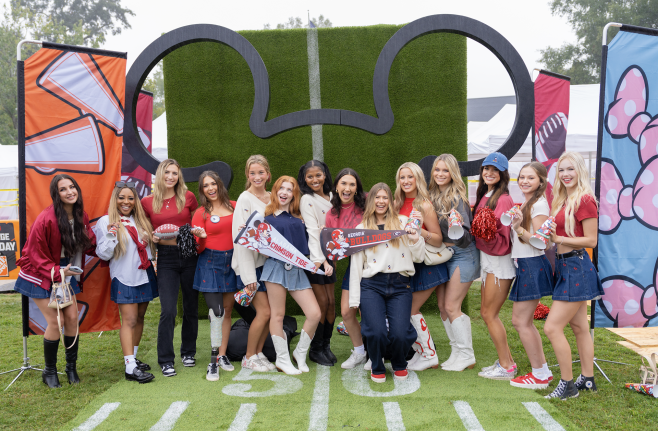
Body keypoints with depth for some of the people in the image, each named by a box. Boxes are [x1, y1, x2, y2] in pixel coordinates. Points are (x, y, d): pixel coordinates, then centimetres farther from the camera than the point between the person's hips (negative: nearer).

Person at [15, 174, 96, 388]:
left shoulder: (81, 216, -4)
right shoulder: (46, 219, -24)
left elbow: (89, 244, 2)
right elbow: (36, 255, -17)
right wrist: (56, 273, -26)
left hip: (66, 272, 6)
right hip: (41, 274, -6)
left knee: (72, 318, 2)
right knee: (55, 320, -8)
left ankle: (71, 368, 19)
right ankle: (49, 372, 12)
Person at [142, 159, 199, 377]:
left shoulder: (188, 197, 2)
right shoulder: (147, 202, 1)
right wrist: (153, 237, -9)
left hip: (189, 255, 1)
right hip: (166, 258, -1)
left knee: (191, 307, 10)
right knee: (168, 311, -7)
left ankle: (188, 352, 28)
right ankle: (166, 360, 6)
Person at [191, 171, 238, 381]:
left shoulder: (234, 206, 6)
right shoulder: (200, 213, 0)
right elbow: (199, 248, -3)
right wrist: (201, 237, -22)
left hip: (232, 261, 3)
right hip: (210, 263, -3)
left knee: (228, 310, 9)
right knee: (216, 311, -13)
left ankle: (222, 355, 21)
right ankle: (213, 361, -4)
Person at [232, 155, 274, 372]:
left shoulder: (272, 198, 10)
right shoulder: (245, 199, -9)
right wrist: (248, 274, -16)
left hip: (268, 261, 6)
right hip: (250, 263, -6)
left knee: (269, 312, 5)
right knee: (264, 311, -7)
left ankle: (258, 353, 22)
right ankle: (249, 357, 11)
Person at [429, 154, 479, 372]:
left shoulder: (457, 198, -17)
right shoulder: (433, 196, 4)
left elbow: (464, 236, -22)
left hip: (462, 254, -7)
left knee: (451, 306, -7)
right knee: (442, 305, 8)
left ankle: (467, 356, 7)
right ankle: (456, 352, 20)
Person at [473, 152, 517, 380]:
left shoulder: (503, 200, -16)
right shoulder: (484, 196, 9)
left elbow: (503, 241, -19)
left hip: (499, 262, -9)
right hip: (487, 260, 9)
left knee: (489, 313, -2)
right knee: (488, 313, 14)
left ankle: (506, 367, 10)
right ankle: (506, 360, 25)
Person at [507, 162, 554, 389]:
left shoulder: (539, 204, -12)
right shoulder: (525, 204, 16)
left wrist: (518, 228, -29)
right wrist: (514, 225, 7)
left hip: (532, 266, -10)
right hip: (523, 266, 10)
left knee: (522, 322, -4)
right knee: (520, 320, 14)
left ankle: (539, 375, 7)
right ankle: (543, 371, 23)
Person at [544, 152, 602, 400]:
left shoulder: (585, 199, -14)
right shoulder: (563, 200, 12)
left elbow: (591, 240, -16)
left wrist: (559, 239, -21)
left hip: (576, 267, -9)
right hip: (565, 266, 9)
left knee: (552, 327, -8)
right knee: (579, 327, 16)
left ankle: (567, 384, 4)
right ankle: (588, 380, 27)